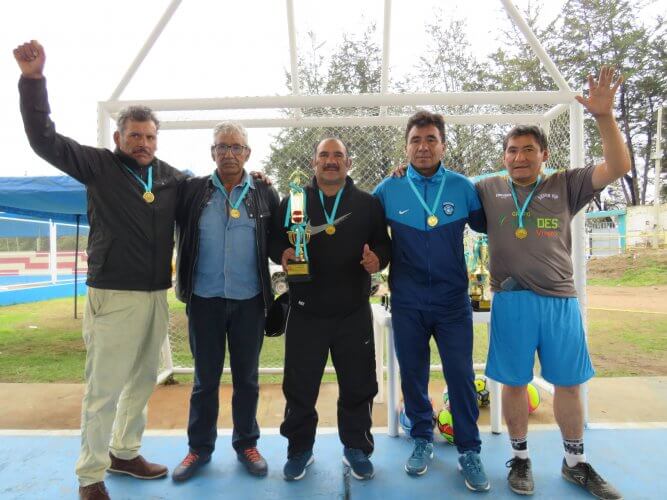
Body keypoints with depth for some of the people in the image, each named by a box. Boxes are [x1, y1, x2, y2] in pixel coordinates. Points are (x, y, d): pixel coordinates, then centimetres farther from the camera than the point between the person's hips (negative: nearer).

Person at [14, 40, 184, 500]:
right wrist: (33, 79, -19)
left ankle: (124, 452, 34)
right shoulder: (100, 166, -2)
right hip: (114, 295, -5)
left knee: (143, 381, 15)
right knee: (104, 387, 2)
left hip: (157, 295, 5)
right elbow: (45, 140, -11)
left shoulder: (171, 176, 8)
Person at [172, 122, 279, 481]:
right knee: (205, 378, 12)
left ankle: (246, 444, 31)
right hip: (204, 300, 0)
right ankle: (200, 448, 30)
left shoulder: (265, 193, 2)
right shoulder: (192, 190, 1)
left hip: (249, 301, 0)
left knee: (246, 378, 13)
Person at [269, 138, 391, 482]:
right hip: (305, 311, 0)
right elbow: (274, 239, 8)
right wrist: (282, 253, -14)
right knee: (299, 386, 9)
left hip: (353, 312, 1)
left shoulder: (368, 204, 8)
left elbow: (383, 243, 9)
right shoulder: (293, 202, 7)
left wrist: (377, 259, -13)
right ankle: (299, 448, 30)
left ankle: (356, 447, 31)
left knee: (358, 386, 10)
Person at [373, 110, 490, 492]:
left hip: (453, 300, 0)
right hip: (407, 302, 1)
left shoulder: (462, 187, -2)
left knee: (461, 375, 4)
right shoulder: (389, 189, -2)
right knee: (413, 374, 13)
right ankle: (423, 440, 34)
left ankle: (469, 451, 23)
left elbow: (485, 226, 9)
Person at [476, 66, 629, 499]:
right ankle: (520, 458, 27)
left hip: (561, 300, 2)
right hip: (512, 301, -1)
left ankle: (576, 463, 31)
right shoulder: (488, 190, 5)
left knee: (570, 383, 11)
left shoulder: (565, 185, 5)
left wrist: (604, 116, -12)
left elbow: (619, 167, -3)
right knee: (515, 383, 7)